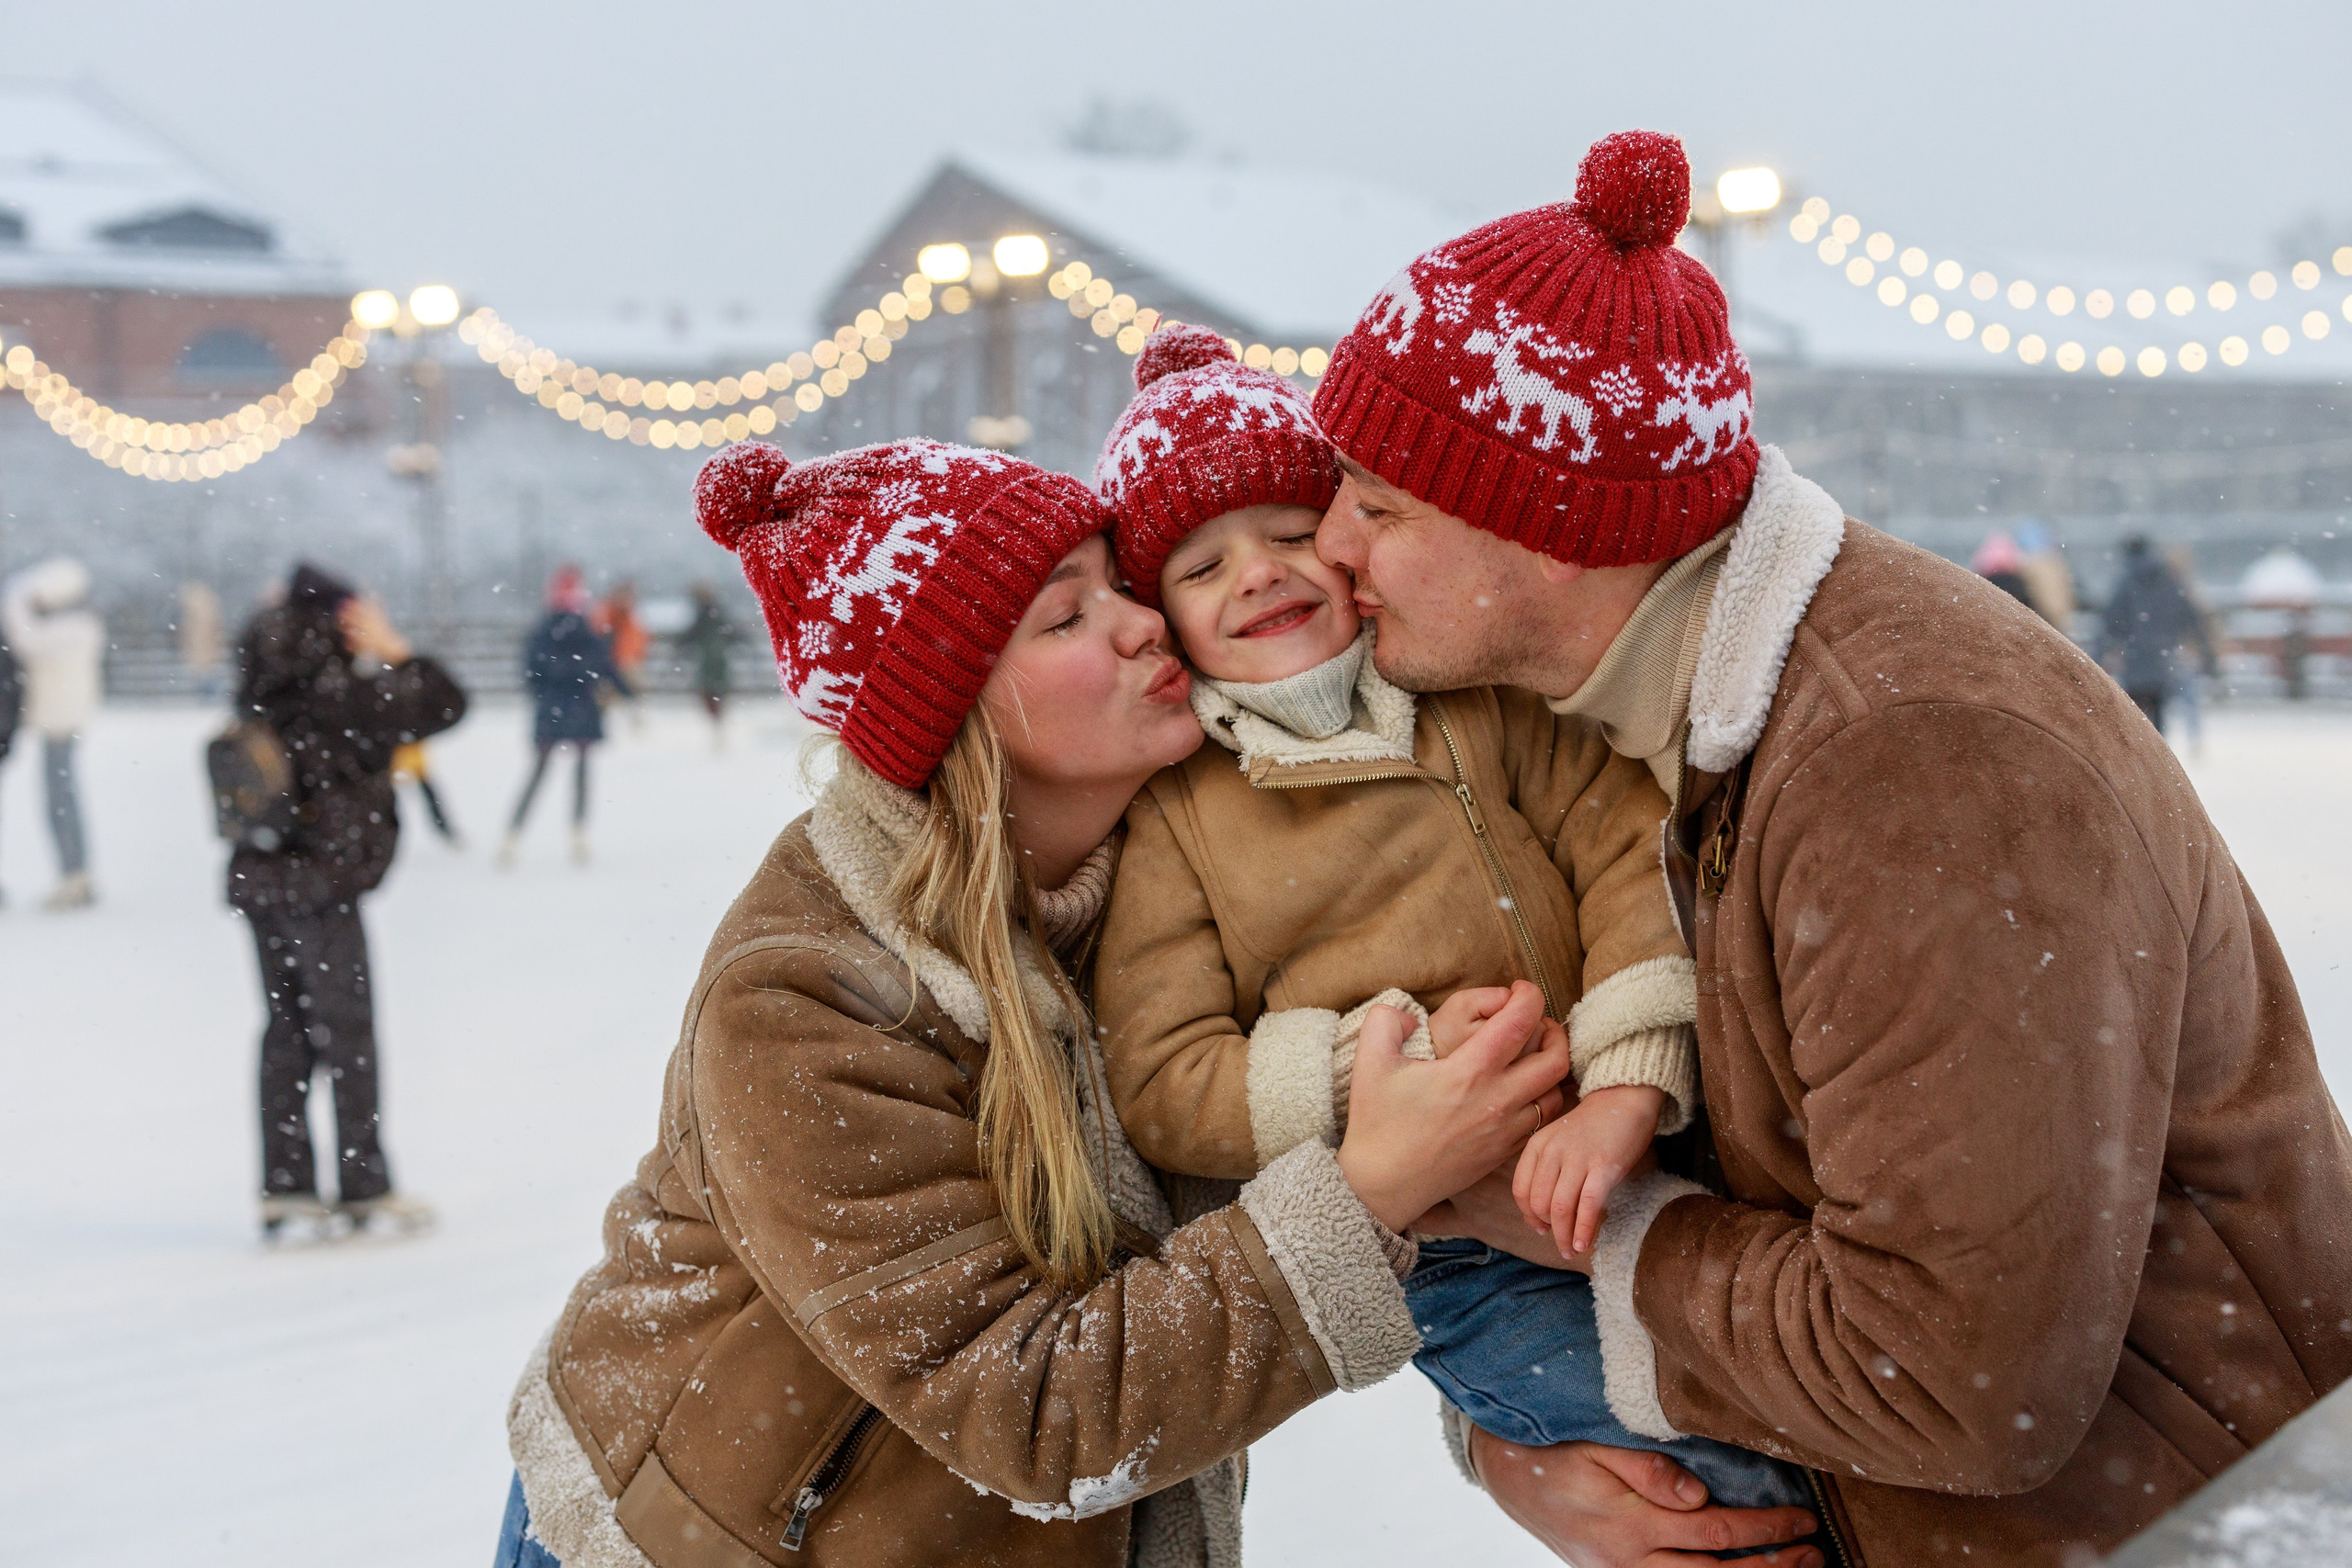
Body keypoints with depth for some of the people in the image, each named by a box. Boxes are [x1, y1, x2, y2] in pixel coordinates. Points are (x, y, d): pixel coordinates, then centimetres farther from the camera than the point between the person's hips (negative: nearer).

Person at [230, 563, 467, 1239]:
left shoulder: (264, 700, 6)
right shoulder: (341, 696, -15)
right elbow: (446, 703, -13)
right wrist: (394, 651, -3)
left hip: (261, 885, 7)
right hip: (321, 890, -7)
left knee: (287, 1032, 13)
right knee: (348, 1034, 3)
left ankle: (283, 1186, 16)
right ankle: (364, 1188, 9)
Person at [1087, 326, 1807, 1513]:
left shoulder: (1481, 697, 6)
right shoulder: (1166, 812, 1)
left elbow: (1633, 851, -4)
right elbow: (1161, 1089, -4)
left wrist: (1628, 1086, -20)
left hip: (1628, 1165, 4)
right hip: (1454, 1266, -4)